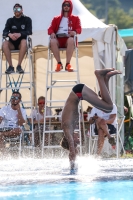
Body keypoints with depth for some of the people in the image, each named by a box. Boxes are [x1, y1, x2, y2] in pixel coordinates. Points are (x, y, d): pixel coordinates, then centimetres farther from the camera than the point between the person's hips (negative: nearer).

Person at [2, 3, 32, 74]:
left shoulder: (27, 20, 2)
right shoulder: (10, 20, 9)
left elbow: (29, 32, -12)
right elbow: (4, 32, -5)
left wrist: (20, 34, -32)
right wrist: (9, 34, -30)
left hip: (21, 43, -2)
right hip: (12, 43, 2)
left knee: (24, 42, -36)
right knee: (5, 43, -31)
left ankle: (19, 66, -32)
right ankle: (10, 66, -28)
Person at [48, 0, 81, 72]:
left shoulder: (75, 18, 21)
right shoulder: (56, 19, 24)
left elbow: (79, 29, 5)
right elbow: (50, 29, 12)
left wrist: (75, 32, -20)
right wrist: (52, 33, -14)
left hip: (68, 39, -1)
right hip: (58, 39, 1)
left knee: (71, 40, -40)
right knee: (52, 41, -37)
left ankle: (68, 64, -38)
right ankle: (59, 63, -29)